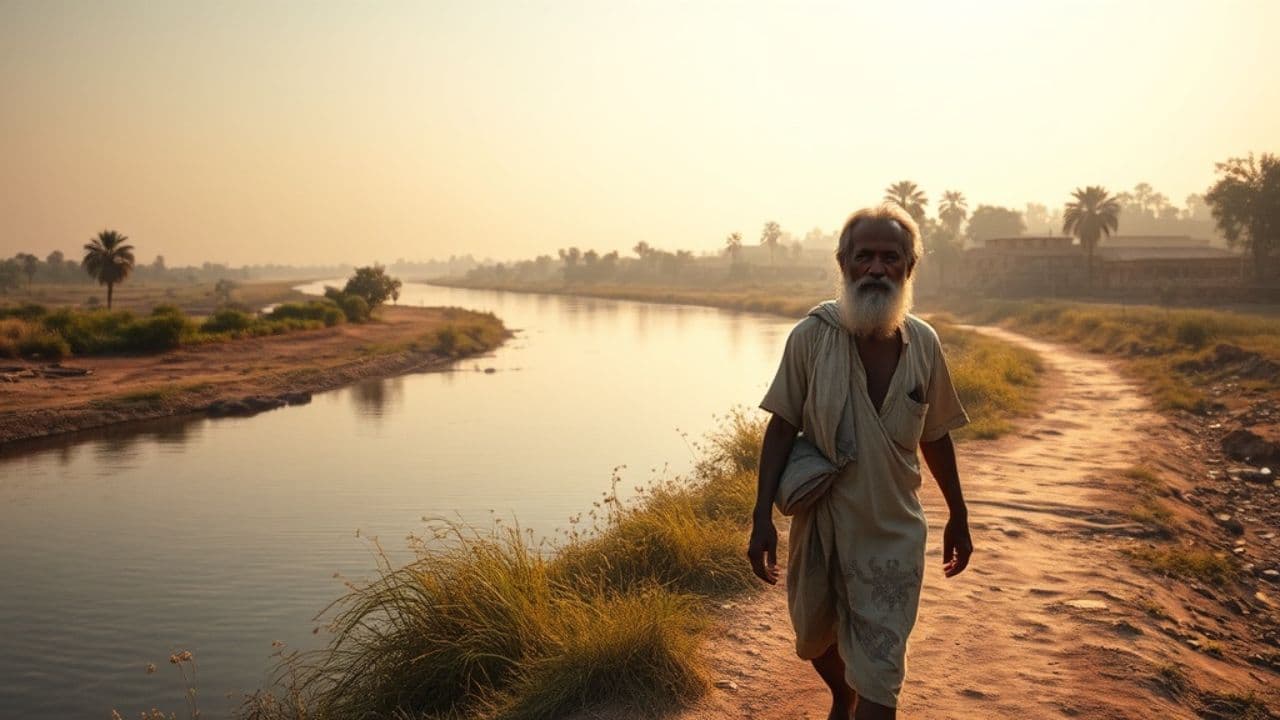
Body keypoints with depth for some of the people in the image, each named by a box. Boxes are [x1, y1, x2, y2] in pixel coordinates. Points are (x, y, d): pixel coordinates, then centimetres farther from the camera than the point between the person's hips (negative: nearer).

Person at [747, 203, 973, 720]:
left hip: (893, 536, 0)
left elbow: (935, 436, 6)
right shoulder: (811, 336, -13)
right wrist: (762, 517, -14)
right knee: (816, 641, 23)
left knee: (878, 676, 0)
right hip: (819, 526, 0)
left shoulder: (924, 344, -6)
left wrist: (958, 516, 13)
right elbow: (781, 429, -9)